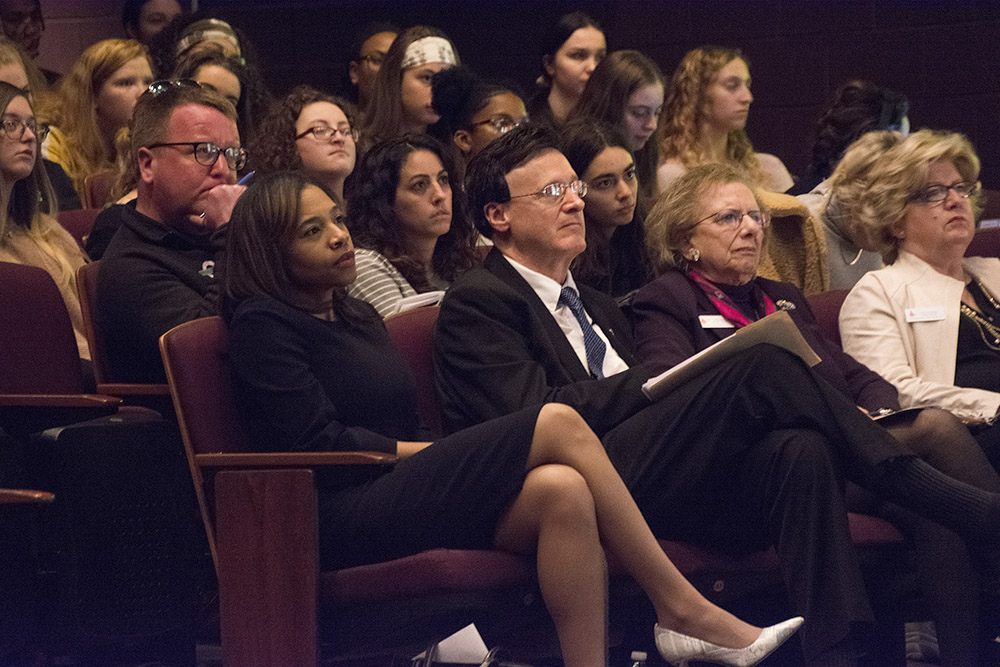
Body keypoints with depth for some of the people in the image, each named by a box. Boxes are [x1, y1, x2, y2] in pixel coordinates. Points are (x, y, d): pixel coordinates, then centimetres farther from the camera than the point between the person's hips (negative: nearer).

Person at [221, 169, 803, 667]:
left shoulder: (356, 316, 28)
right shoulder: (263, 323, 1)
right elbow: (317, 441, -11)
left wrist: (452, 452, -2)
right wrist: (447, 454, -8)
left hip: (403, 495, 8)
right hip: (345, 519, -8)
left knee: (561, 489, -25)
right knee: (558, 424, -23)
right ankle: (684, 608, -21)